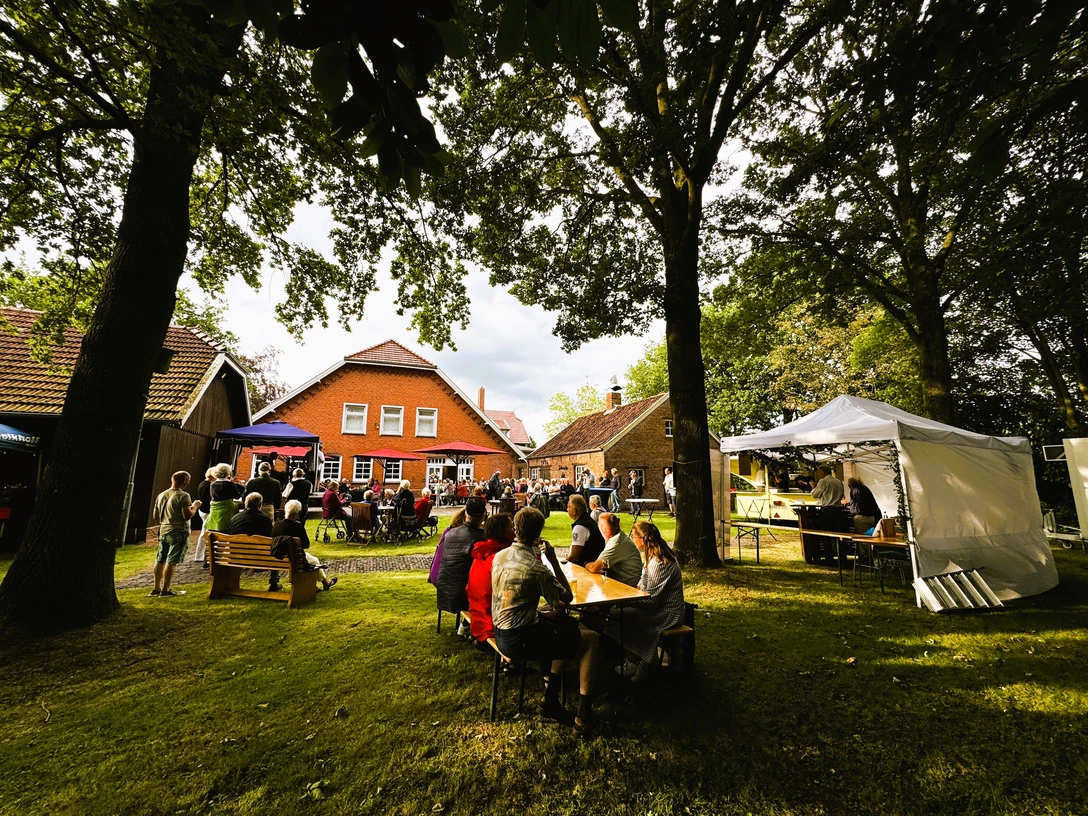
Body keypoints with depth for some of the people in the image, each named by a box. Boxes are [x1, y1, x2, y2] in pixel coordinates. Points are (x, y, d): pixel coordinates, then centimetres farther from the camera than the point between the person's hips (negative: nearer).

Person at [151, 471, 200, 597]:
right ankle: (165, 590, 0)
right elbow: (187, 515, -20)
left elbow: (156, 515, 17)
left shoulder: (161, 495, 9)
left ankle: (157, 588, 25)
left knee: (160, 560, 16)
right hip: (179, 533, -8)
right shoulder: (183, 496, -15)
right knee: (171, 562, -3)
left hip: (163, 531, 8)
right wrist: (194, 506, -4)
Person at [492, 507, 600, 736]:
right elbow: (567, 598, -9)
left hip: (500, 632, 8)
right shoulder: (537, 569, -24)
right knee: (590, 639, 3)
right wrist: (554, 561, -10)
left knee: (567, 624, 23)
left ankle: (551, 698, 26)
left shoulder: (499, 556, -3)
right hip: (520, 639, -8)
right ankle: (583, 716, 9)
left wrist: (534, 553, 9)